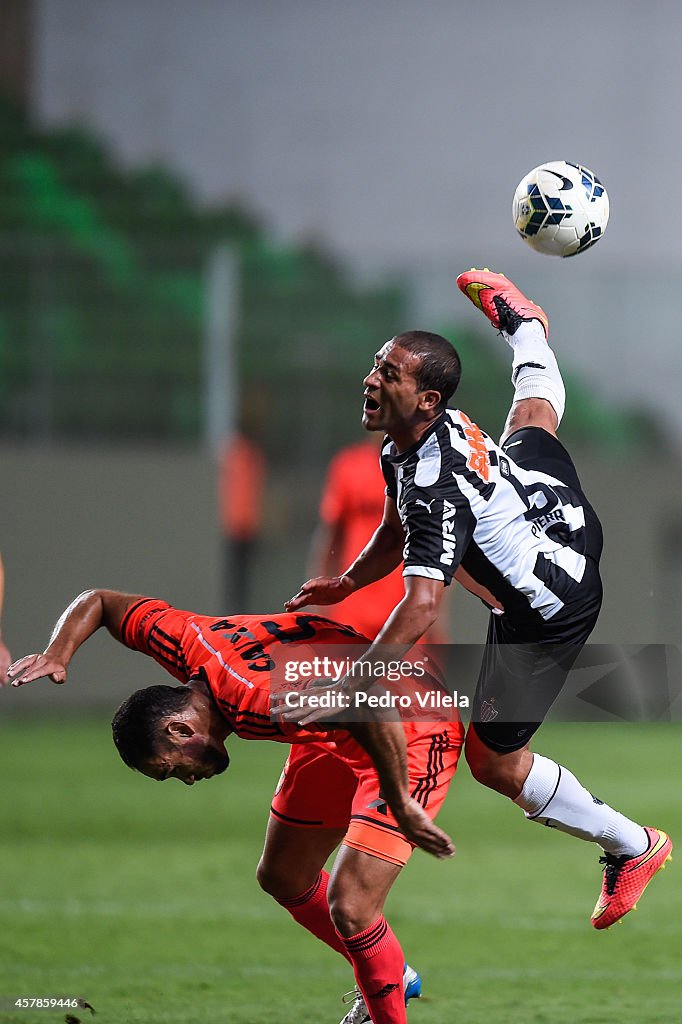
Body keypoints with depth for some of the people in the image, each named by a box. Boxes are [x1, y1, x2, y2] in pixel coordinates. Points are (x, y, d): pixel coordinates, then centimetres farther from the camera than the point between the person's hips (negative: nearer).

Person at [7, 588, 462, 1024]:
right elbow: (98, 601, 5)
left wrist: (401, 805, -39)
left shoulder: (258, 699, -38)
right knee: (282, 878, 20)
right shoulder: (180, 639, -14)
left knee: (349, 909, -19)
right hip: (336, 740, 10)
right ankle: (393, 976, 39)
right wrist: (57, 655, -12)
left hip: (409, 734, -9)